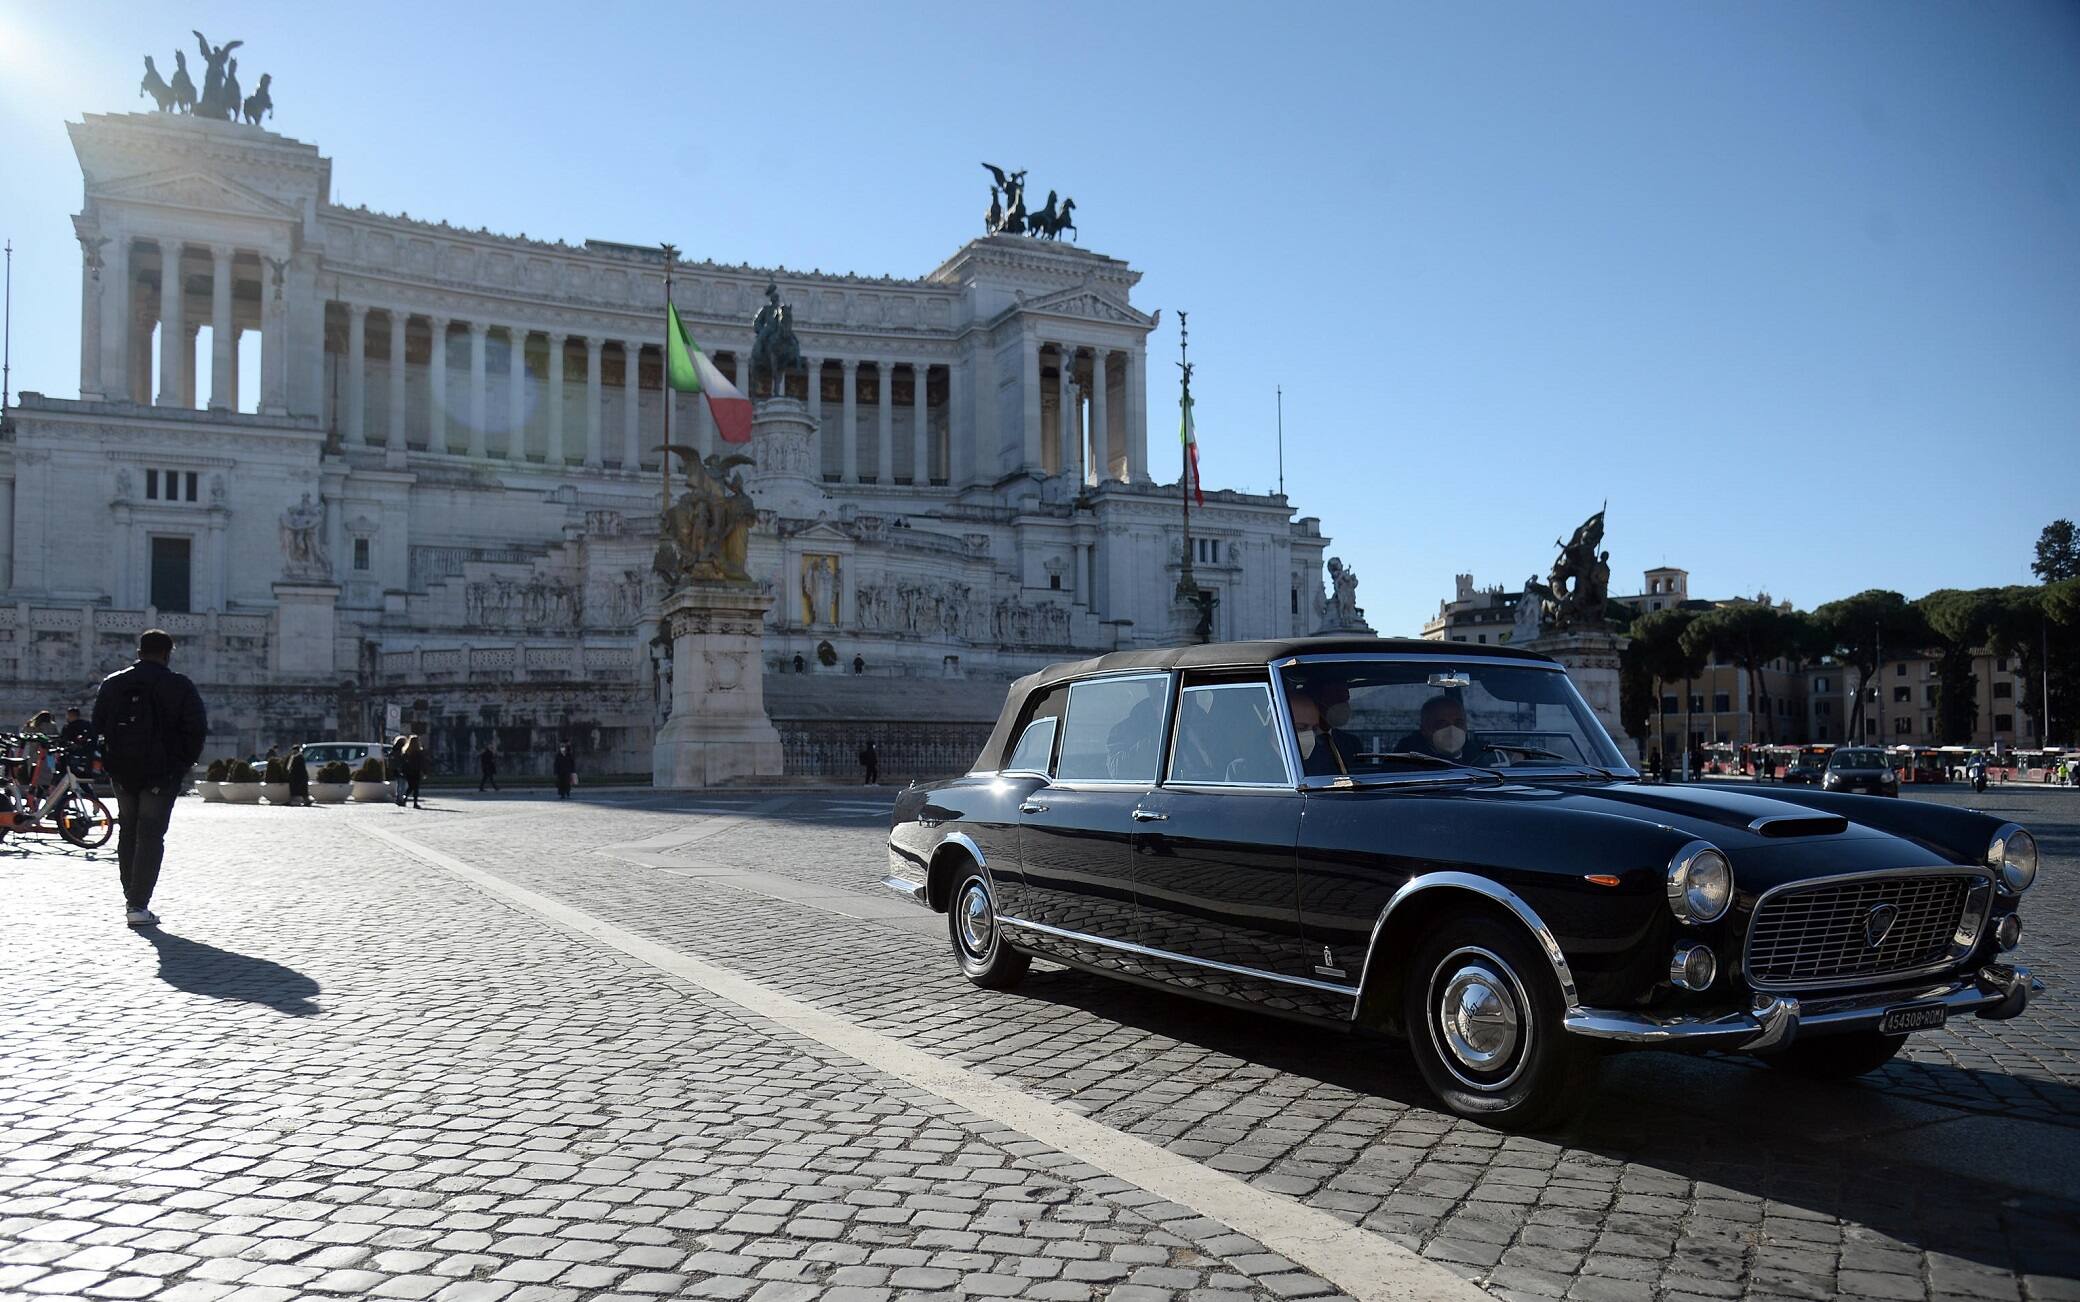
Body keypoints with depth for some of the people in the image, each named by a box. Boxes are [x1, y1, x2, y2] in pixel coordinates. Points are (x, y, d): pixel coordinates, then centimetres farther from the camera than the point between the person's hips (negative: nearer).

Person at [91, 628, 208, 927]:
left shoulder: (112, 683, 8)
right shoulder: (179, 686, -6)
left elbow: (97, 726, 9)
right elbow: (197, 728, -10)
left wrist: (110, 761, 14)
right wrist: (184, 762, 0)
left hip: (122, 771, 4)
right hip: (162, 773, -4)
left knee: (128, 832, 17)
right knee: (150, 835, -3)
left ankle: (131, 899, 21)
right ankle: (138, 905, -7)